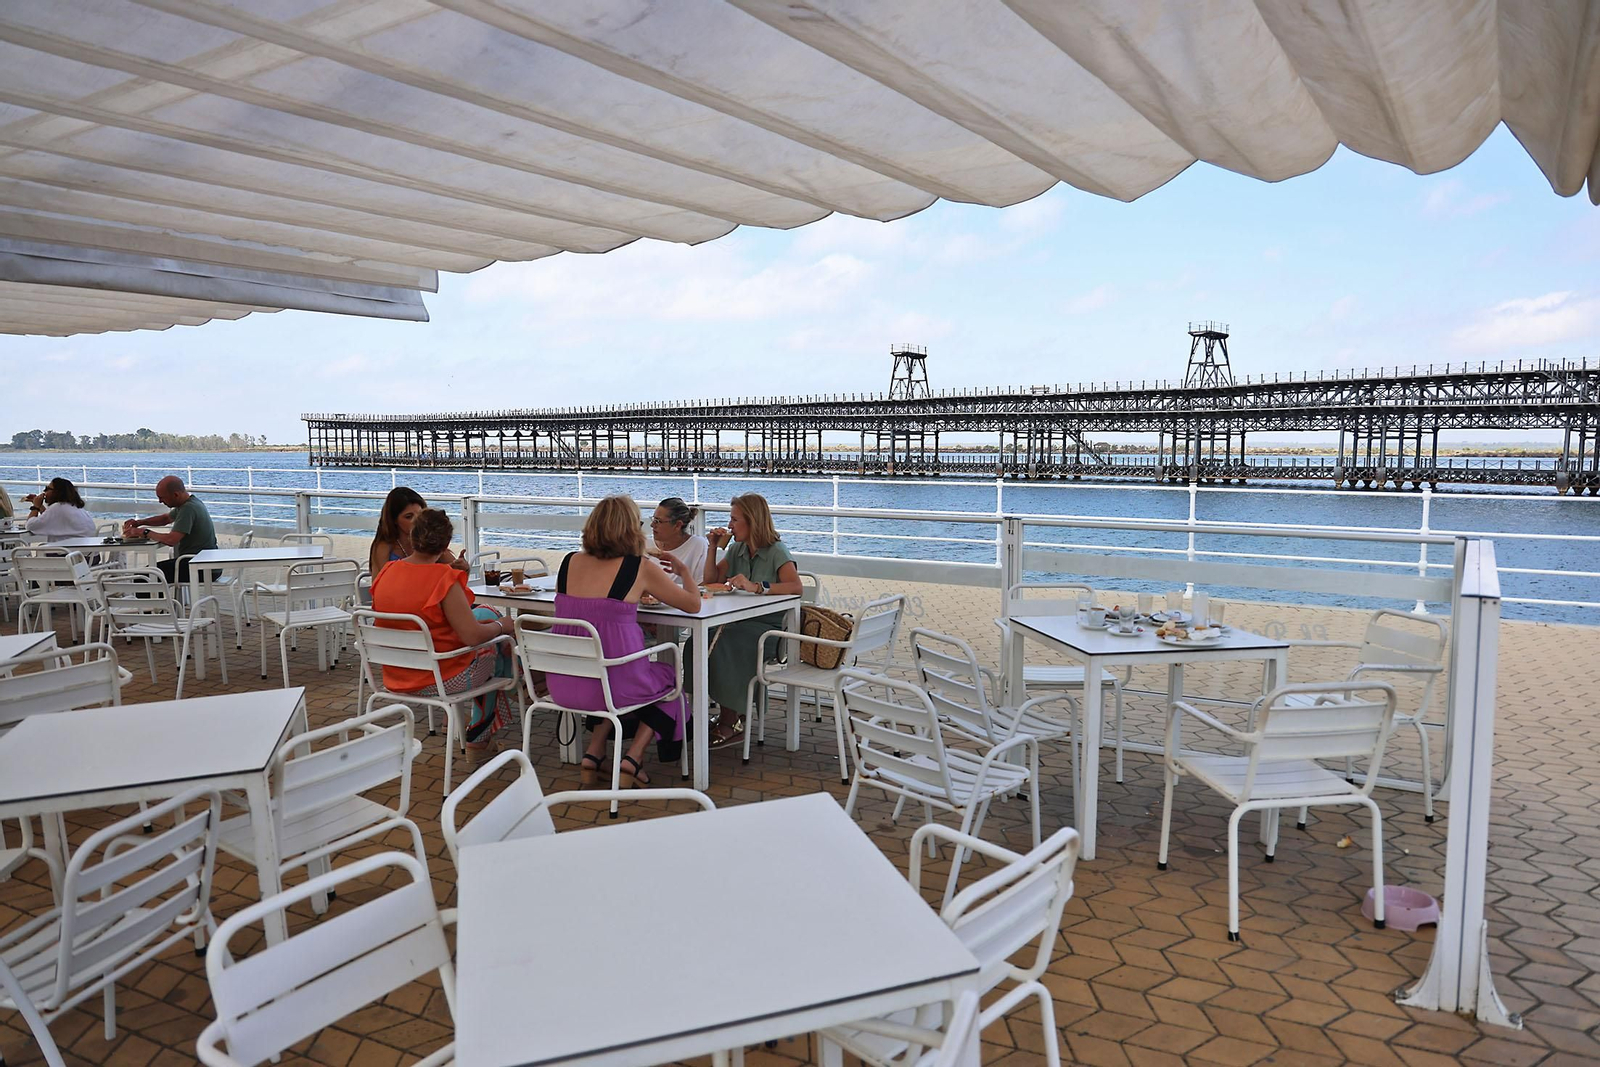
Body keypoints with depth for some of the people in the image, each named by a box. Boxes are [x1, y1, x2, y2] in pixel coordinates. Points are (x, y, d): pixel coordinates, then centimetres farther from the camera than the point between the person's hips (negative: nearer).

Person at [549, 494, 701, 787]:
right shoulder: (640, 568, -8)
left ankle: (593, 753, 23)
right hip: (613, 684, -4)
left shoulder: (570, 562, 4)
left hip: (561, 686, 5)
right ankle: (633, 758, 14)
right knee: (669, 678, 26)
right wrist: (683, 571, 21)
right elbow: (692, 604, 3)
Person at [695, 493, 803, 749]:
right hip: (740, 622, 6)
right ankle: (731, 715, -14)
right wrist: (714, 548, 7)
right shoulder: (737, 549, 14)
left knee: (723, 645, -31)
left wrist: (756, 587, -33)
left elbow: (796, 587, -23)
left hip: (768, 627, -6)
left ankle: (730, 724, -17)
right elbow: (711, 581, 18)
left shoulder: (776, 552, -7)